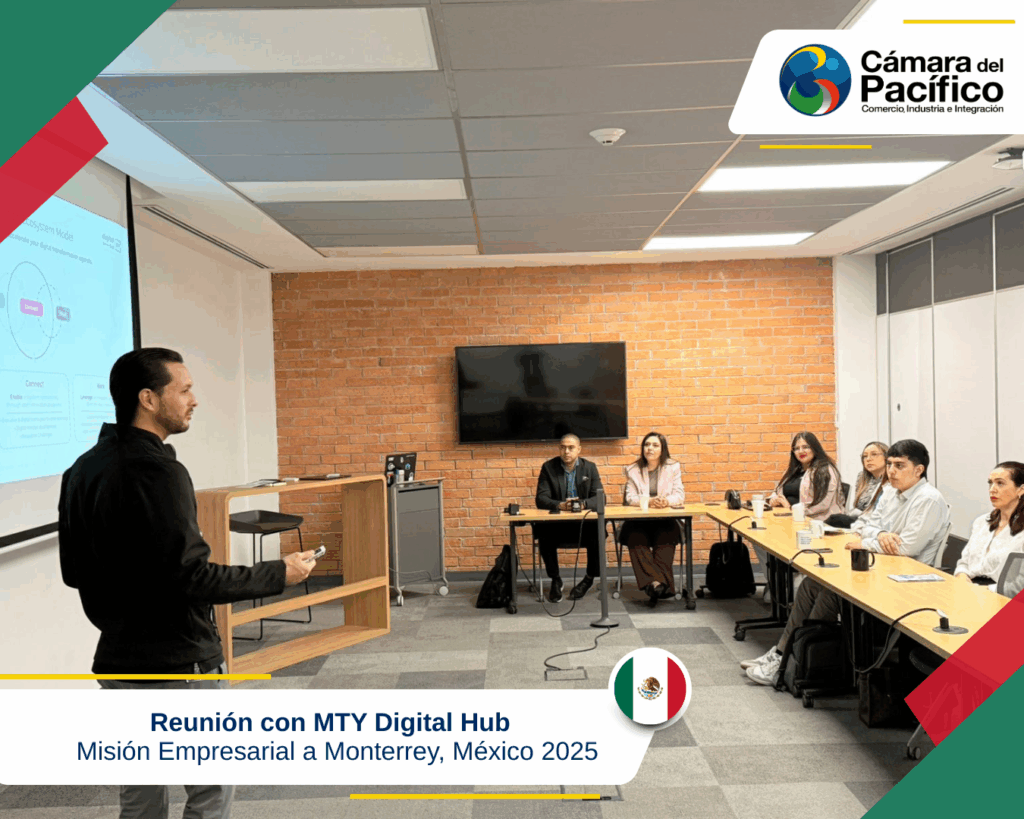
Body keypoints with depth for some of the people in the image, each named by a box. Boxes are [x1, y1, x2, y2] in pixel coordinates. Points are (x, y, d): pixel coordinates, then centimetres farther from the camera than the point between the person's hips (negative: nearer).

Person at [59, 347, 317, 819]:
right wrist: (279, 575, -15)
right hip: (179, 665, -8)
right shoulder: (157, 471, -22)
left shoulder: (82, 470, 6)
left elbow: (73, 571, 12)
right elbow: (191, 577, -24)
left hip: (118, 661, 8)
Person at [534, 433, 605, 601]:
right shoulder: (548, 467, 3)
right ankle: (555, 580, -8)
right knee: (543, 532, -31)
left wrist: (583, 504, -22)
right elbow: (541, 499, -5)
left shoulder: (590, 467, 7)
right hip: (556, 523, 0)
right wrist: (560, 505, -25)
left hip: (584, 522, 1)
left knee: (597, 531, -30)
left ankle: (589, 578, -4)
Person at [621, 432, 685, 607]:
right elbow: (630, 497, -1)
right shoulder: (633, 470, 9)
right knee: (636, 540, -31)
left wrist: (666, 501, -22)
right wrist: (650, 501, -21)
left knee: (664, 541, -32)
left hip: (664, 520, 0)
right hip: (638, 520, 0)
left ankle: (653, 585, -42)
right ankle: (656, 582, -46)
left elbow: (679, 495, 2)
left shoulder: (673, 467, 10)